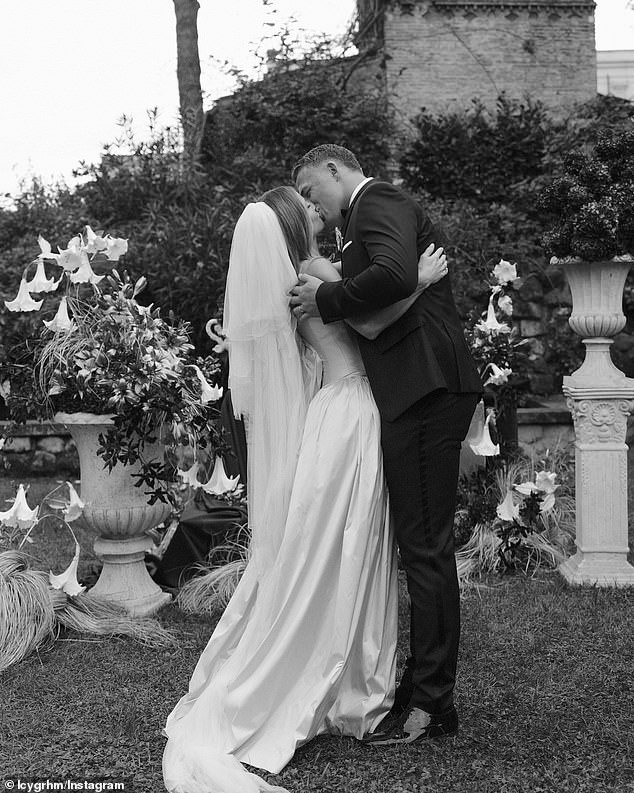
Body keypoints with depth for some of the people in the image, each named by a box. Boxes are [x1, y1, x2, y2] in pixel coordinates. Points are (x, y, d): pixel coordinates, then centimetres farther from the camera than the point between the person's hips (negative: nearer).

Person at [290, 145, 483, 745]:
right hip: (418, 391, 11)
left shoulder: (378, 201, -5)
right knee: (421, 544, 14)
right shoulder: (374, 212, 26)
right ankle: (421, 682, 25)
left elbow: (395, 277, -25)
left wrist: (324, 301, -14)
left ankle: (431, 704, 2)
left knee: (425, 546, -6)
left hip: (424, 389, -11)